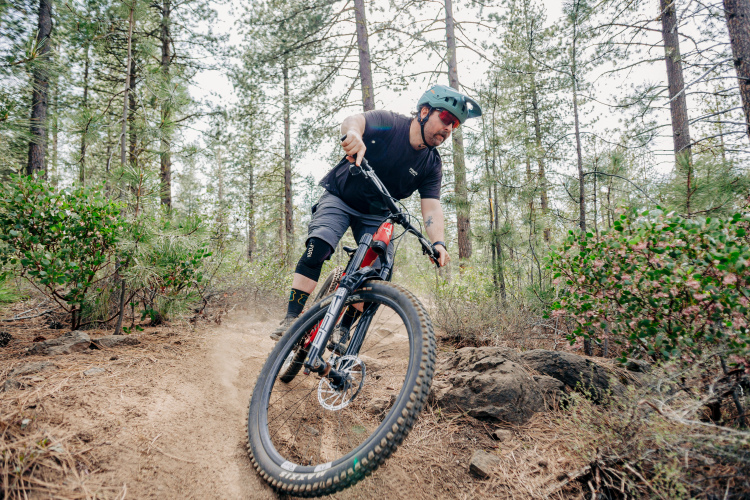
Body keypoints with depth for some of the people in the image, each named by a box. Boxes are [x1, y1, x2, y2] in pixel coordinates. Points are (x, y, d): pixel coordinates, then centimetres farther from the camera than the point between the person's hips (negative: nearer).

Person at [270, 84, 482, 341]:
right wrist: (352, 133, -62)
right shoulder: (389, 123, -17)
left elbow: (431, 206, -17)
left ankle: (342, 328, 6)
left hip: (375, 215, 4)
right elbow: (355, 120, -36)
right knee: (319, 247, -27)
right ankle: (291, 319, -20)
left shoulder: (432, 165, -8)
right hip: (339, 197, -3)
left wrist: (438, 242, -37)